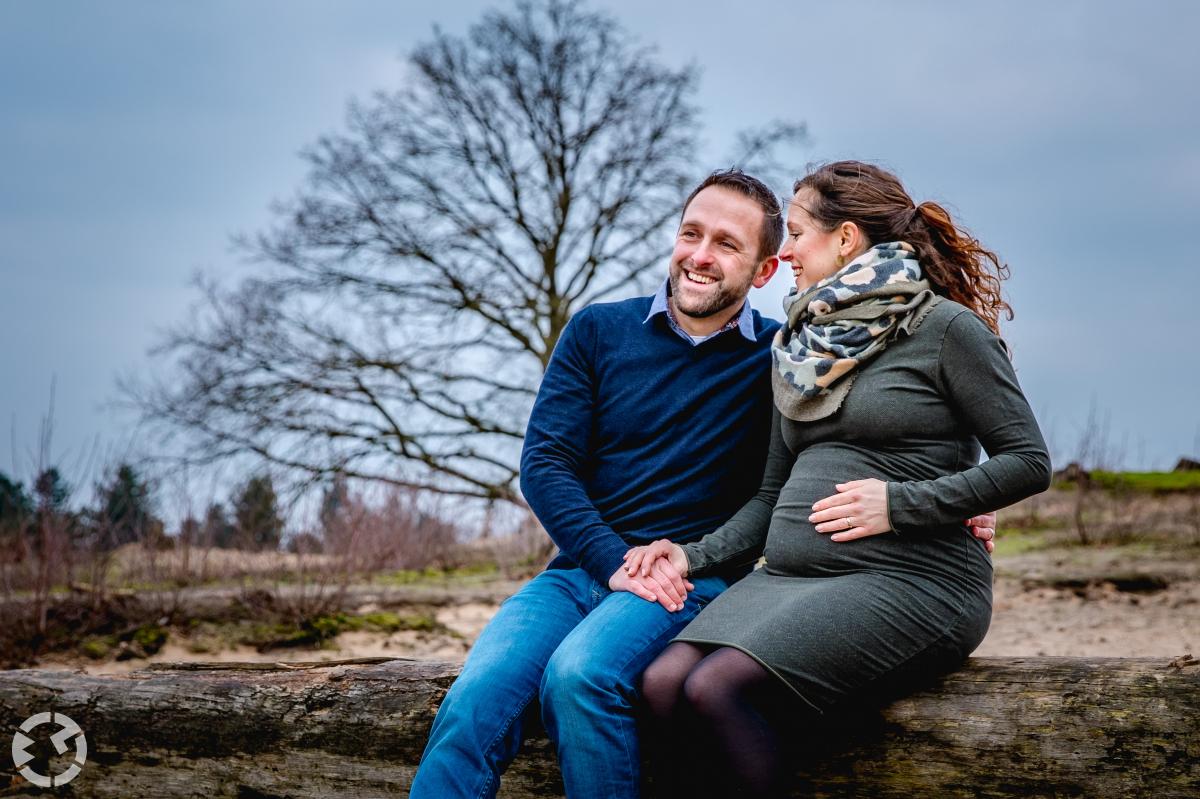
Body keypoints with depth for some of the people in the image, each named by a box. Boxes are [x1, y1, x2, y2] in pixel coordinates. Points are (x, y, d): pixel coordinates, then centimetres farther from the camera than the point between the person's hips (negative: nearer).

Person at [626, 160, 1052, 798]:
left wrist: (898, 503, -12)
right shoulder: (796, 348, 21)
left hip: (908, 578, -6)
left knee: (717, 687, -29)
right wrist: (696, 555, 6)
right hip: (790, 574, 6)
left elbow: (1028, 462, -4)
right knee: (663, 683, -23)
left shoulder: (944, 327, 1)